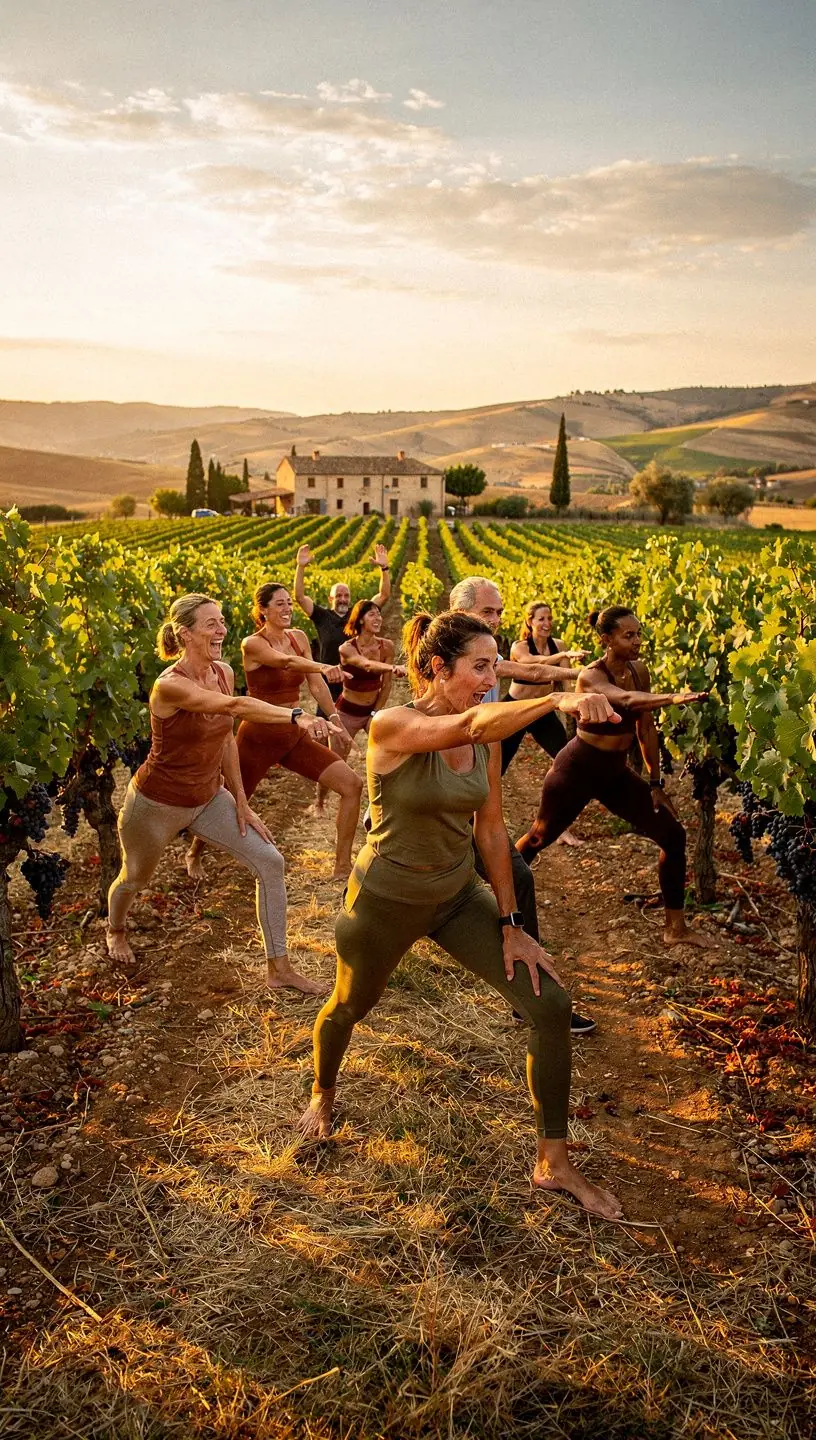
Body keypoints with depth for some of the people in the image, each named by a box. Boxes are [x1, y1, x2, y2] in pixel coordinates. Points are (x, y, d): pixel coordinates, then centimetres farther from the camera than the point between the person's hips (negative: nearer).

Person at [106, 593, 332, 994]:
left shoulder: (224, 672, -8)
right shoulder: (169, 686, -30)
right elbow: (236, 706, -48)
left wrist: (241, 803, 2)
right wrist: (295, 716, -61)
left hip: (208, 798, 6)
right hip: (157, 804, -6)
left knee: (270, 863, -6)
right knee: (134, 880, 20)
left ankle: (278, 968, 5)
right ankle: (115, 930, 57)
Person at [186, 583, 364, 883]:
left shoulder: (298, 637, 3)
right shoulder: (252, 644, -15)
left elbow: (316, 685, 4)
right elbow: (287, 661, -36)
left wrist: (334, 718, -9)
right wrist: (323, 667, -54)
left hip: (295, 736, 5)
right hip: (259, 736, -5)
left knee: (352, 785, -7)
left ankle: (342, 866, 2)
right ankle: (194, 854, 41)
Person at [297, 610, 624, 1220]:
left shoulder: (487, 738, -8)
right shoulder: (393, 726, -25)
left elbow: (492, 829, 0)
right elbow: (470, 725, -46)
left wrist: (510, 924, 0)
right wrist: (556, 700, -61)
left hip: (458, 896, 5)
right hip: (386, 901, -4)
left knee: (552, 1005, -6)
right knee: (348, 1009, 22)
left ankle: (554, 1163, 12)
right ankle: (323, 1093, 58)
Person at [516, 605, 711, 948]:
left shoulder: (639, 671, -5)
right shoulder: (591, 677, -24)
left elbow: (646, 729, 3)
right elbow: (626, 700, -46)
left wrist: (655, 784, 3)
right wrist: (672, 698, -63)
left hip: (616, 774, 6)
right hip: (576, 771, -6)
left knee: (673, 835, -1)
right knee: (539, 838, 14)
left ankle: (676, 928, 11)